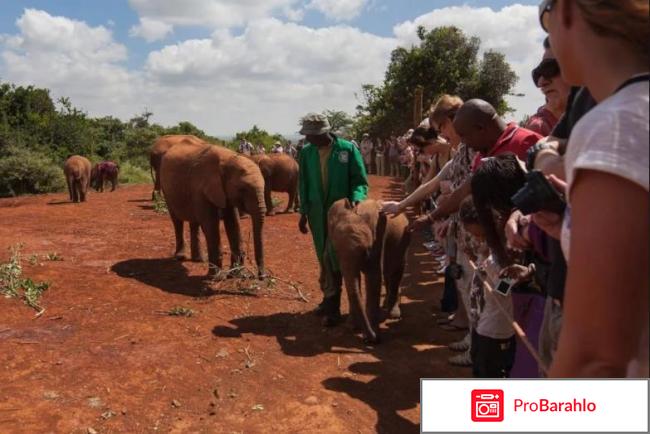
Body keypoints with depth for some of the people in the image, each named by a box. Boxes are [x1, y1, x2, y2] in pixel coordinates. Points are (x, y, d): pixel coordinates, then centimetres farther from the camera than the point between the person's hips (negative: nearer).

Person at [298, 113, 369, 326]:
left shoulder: (348, 149, -10)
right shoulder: (306, 152, 2)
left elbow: (360, 180, -6)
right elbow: (303, 184, 9)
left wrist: (356, 199, -25)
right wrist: (303, 213, 8)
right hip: (317, 212, 4)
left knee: (332, 257, -9)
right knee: (324, 258, 12)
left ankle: (331, 304, 2)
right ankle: (331, 299, 28)